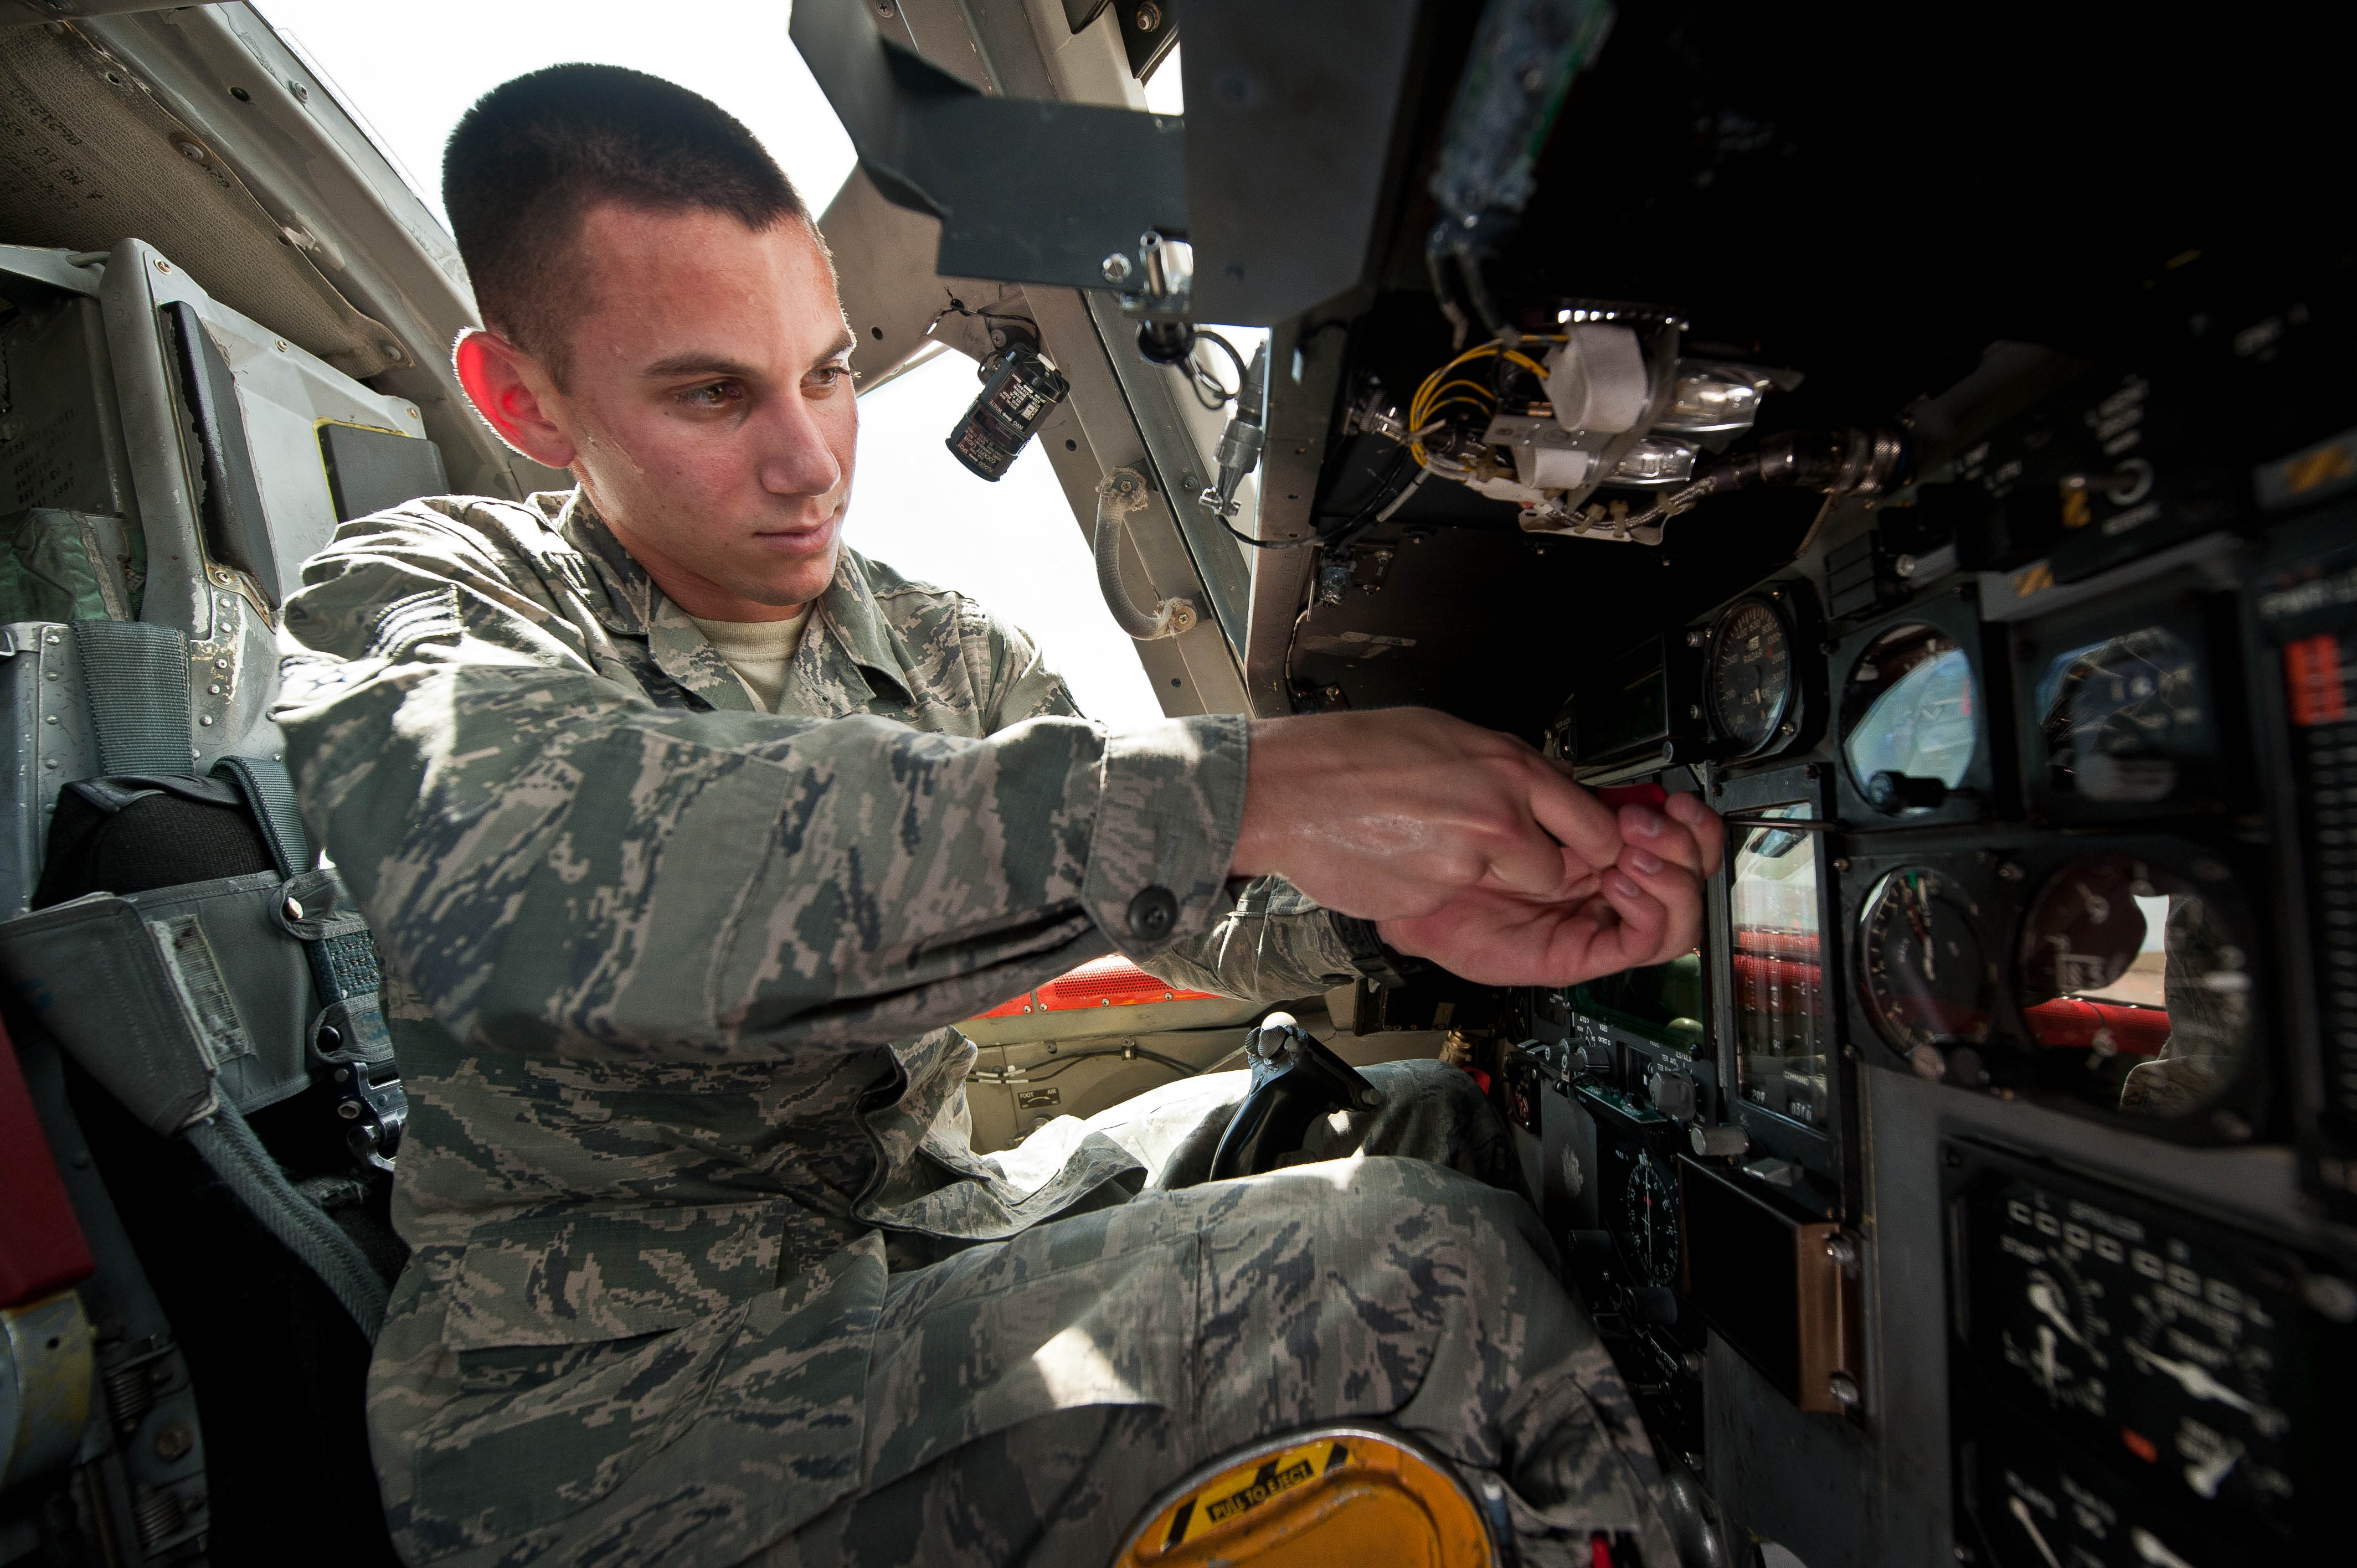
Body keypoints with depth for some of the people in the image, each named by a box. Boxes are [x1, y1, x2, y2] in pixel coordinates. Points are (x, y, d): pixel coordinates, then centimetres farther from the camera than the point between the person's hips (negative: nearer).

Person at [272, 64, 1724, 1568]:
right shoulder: (416, 598, -10)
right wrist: (1233, 789, -42)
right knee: (1423, 1261, -22)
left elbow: (1180, 878, -6)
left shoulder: (951, 654, 3)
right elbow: (523, 874, -34)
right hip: (610, 1397, -4)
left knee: (1437, 1118, -4)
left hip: (922, 1242, 5)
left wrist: (1405, 906, -28)